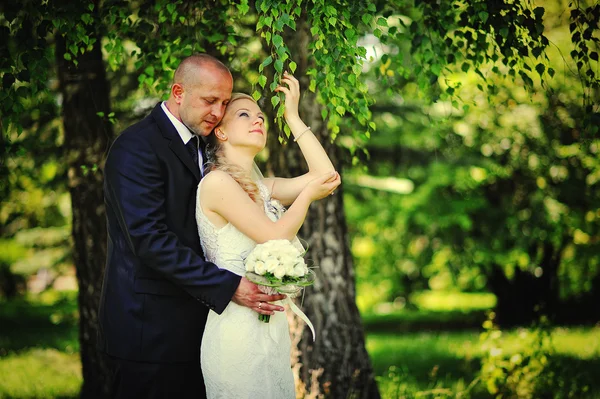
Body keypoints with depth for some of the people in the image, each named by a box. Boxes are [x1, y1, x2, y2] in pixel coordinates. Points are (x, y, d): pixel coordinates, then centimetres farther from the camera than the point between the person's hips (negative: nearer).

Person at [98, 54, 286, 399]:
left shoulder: (197, 145, 14)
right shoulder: (137, 147, -14)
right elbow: (149, 238, -23)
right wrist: (227, 287, -25)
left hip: (193, 322, 8)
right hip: (151, 328, -8)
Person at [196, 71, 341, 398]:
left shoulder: (260, 188, 12)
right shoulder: (216, 182, -12)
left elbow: (326, 176, 6)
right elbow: (277, 237, -15)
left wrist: (292, 116, 9)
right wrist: (308, 193, 0)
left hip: (271, 329, 8)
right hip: (237, 331, -8)